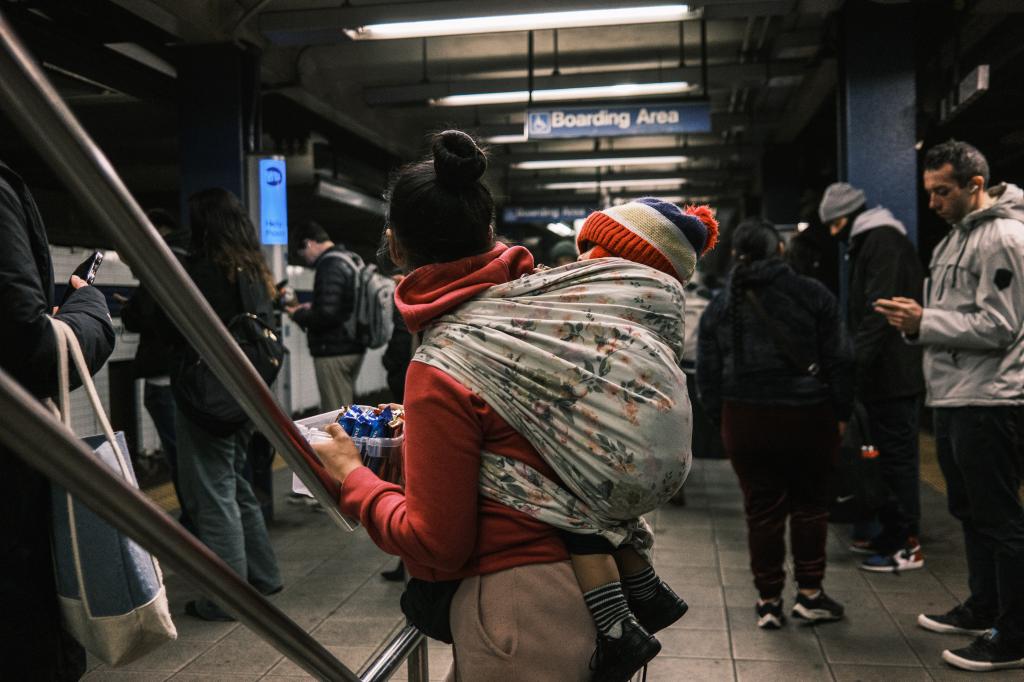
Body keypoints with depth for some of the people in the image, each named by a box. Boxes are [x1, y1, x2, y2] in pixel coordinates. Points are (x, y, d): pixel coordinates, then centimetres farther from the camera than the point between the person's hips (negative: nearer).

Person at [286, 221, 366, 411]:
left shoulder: (329, 265, -16)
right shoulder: (351, 260, 14)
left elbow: (326, 314, -24)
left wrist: (298, 314, -7)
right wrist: (311, 307, 15)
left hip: (334, 352, -10)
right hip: (353, 347, 10)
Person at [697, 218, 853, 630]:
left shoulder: (720, 306, 4)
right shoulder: (812, 295, -1)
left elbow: (707, 375, 5)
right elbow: (838, 361, -2)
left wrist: (720, 419, 13)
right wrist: (841, 412, 7)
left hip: (745, 421, 1)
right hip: (808, 415, -1)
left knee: (762, 509, 8)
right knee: (810, 503, 13)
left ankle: (769, 601, 15)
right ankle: (810, 594, 19)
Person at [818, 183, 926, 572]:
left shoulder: (884, 241, -12)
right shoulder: (867, 244, 19)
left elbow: (879, 309, -22)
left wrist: (856, 359, -25)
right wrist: (857, 361, 17)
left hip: (893, 374, -10)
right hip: (884, 374, 10)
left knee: (897, 455, -4)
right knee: (889, 454, 15)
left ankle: (907, 545, 3)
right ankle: (891, 533, 25)